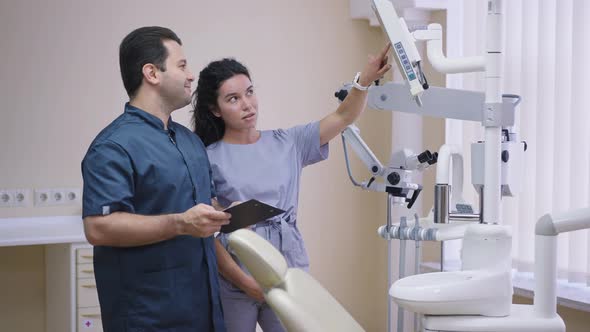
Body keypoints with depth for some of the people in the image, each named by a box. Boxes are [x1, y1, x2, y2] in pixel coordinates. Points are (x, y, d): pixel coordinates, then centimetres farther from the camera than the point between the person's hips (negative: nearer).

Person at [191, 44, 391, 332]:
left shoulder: (287, 144, 8)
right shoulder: (207, 159, -3)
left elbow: (342, 119, 1)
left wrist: (364, 80, -16)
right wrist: (245, 281, -13)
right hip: (234, 285, -2)